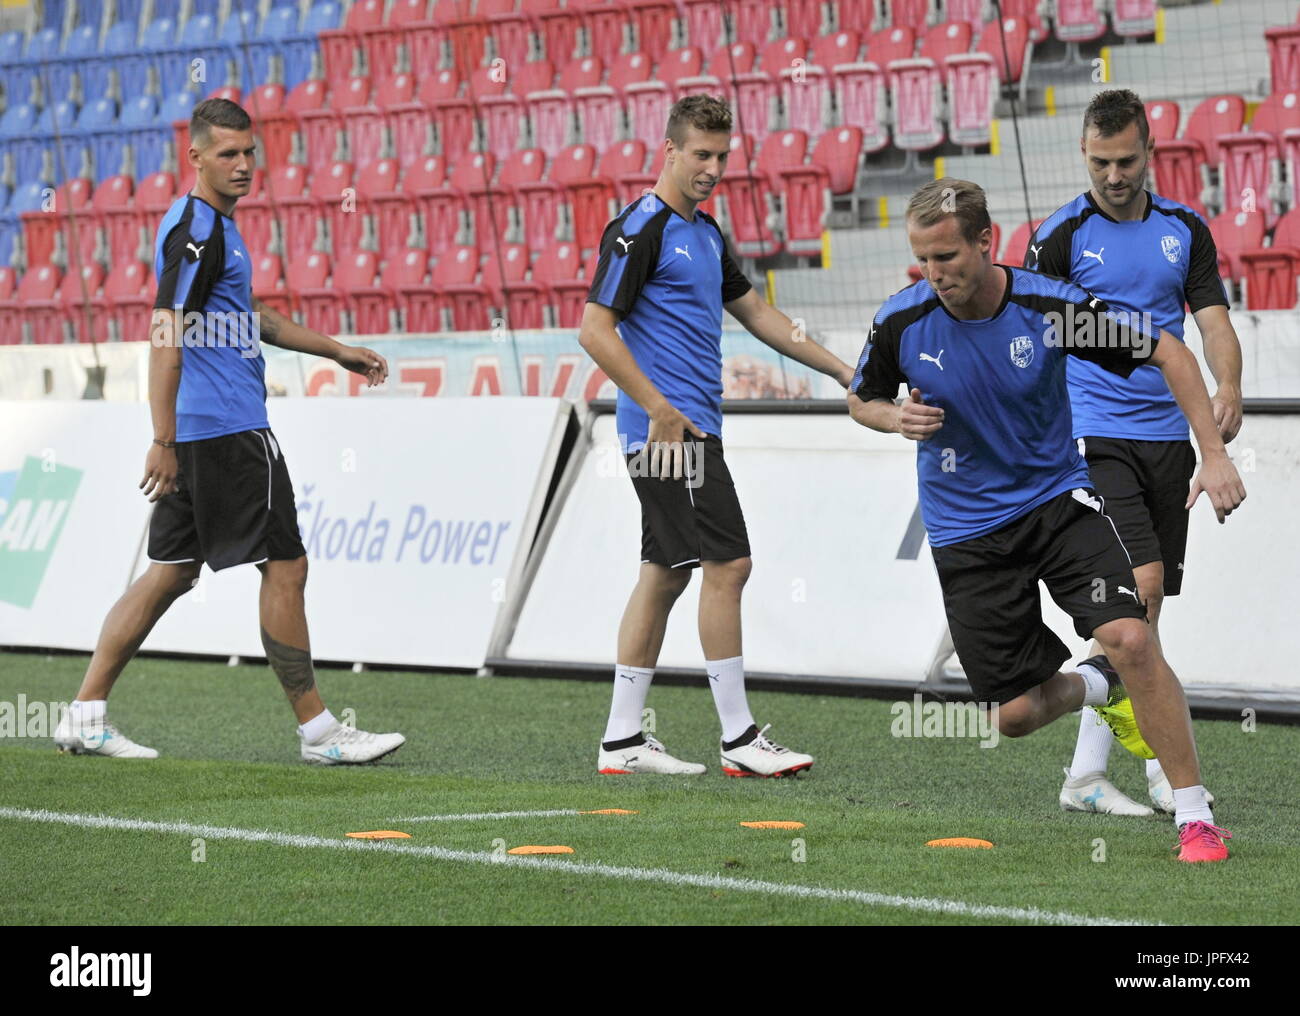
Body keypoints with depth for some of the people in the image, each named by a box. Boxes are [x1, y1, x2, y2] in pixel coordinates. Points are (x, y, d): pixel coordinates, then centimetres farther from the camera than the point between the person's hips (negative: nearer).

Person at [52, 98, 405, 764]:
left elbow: (246, 316, 32)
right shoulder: (197, 229, -14)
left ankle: (85, 715, 9)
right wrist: (164, 441, -25)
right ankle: (317, 730, 1)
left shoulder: (211, 225, 19)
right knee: (284, 566, -4)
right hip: (229, 432, -10)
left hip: (197, 434, 10)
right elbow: (166, 336, -20)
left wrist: (337, 351, 34)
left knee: (171, 572, 10)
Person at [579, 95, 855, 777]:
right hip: (668, 429, -10)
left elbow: (753, 311, 27)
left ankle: (621, 740, 12)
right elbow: (595, 330, -17)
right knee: (727, 562, -10)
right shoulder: (640, 229, -11)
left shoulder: (704, 232, 17)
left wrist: (839, 370, 24)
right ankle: (738, 738, -6)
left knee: (665, 573, 9)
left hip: (691, 426, 10)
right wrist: (661, 410, -21)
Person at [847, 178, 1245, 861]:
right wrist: (895, 417, -16)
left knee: (1129, 639, -24)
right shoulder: (902, 322, -13)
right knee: (1016, 714, -1)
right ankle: (1095, 687, 35)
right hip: (966, 532, 2)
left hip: (1057, 498, -2)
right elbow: (861, 399, 7)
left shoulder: (1051, 306, -18)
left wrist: (1213, 454, -14)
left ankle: (1195, 816, -14)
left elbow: (1169, 354, -6)